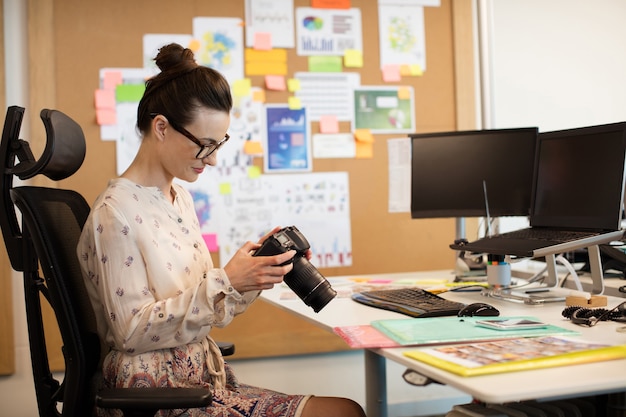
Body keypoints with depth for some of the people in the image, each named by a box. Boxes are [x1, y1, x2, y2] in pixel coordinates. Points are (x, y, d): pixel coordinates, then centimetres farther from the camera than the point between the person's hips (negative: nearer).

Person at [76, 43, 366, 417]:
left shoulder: (180, 197, 10)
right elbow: (132, 331, -18)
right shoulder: (115, 213, -15)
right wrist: (225, 281, -23)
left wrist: (255, 272, -4)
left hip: (205, 379, 8)